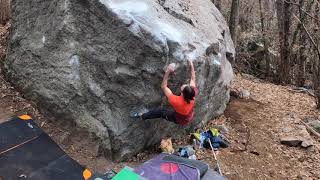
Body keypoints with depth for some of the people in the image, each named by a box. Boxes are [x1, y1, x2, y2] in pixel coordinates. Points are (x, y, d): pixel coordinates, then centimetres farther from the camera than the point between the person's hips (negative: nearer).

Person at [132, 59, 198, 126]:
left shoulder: (176, 101, -45)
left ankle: (142, 116, 37)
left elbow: (164, 87, -33)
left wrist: (167, 72, -37)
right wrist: (191, 66, -6)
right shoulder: (193, 95, -34)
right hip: (190, 118, 4)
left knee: (160, 111, 15)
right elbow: (193, 79, -14)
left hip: (179, 120, -3)